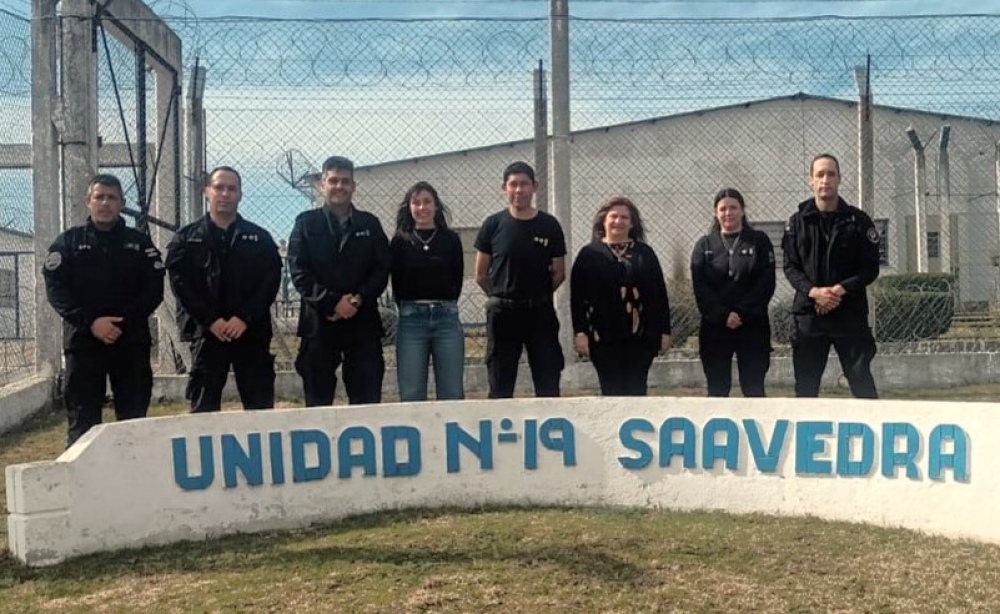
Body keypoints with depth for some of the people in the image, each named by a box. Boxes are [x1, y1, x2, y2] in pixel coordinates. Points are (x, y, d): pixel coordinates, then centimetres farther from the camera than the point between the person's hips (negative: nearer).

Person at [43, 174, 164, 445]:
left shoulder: (140, 243, 10)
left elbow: (154, 289, 1)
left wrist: (123, 321, -13)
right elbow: (55, 289, -2)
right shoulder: (68, 242, 9)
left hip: (131, 341, 1)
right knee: (82, 418, 0)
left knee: (133, 417, 2)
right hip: (83, 340, -1)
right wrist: (90, 322, -15)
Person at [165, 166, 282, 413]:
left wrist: (245, 318, -12)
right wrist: (211, 320, -12)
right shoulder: (186, 238, 8)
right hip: (206, 332, 0)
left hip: (251, 331, 1)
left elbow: (270, 281, 0)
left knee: (260, 407, 2)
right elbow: (180, 284, -1)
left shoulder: (259, 238, 10)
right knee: (204, 407, 2)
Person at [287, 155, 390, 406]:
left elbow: (382, 269, 5)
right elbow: (299, 273, -3)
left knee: (367, 401, 2)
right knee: (318, 400, 3)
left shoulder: (370, 224, 12)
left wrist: (358, 299, -11)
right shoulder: (306, 223, 6)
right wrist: (333, 303, -13)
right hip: (319, 322, -1)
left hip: (363, 321, 2)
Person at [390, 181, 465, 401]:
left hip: (447, 318, 1)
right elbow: (396, 283, 7)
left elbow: (457, 278, 11)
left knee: (452, 394, 1)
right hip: (411, 320, -1)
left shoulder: (451, 239, 7)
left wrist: (444, 307, 9)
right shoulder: (400, 241, 5)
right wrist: (410, 309, 7)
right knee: (411, 396, 1)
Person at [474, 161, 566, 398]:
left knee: (548, 386, 1)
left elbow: (559, 273, 7)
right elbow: (481, 275, 5)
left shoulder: (549, 225, 1)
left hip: (541, 312, 0)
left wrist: (537, 297, 8)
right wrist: (502, 297, 8)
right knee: (500, 388, 6)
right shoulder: (493, 225, 0)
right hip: (502, 313, 0)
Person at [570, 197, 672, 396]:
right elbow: (577, 297, 2)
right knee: (611, 393, 2)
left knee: (637, 393, 3)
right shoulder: (589, 254, 5)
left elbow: (660, 294, 9)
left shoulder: (645, 253, 10)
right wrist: (580, 332, -6)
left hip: (641, 336, 1)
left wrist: (665, 331, 4)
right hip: (604, 338, -1)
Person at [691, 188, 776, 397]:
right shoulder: (704, 245, 10)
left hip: (752, 327, -1)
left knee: (753, 389, 1)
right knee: (717, 390, 4)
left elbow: (766, 284, -4)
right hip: (715, 327, 1)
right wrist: (723, 316, -14)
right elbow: (700, 287, -1)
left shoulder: (759, 241, 6)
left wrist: (742, 314, -14)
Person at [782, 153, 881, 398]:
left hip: (850, 314, -1)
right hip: (808, 314, 1)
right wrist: (813, 291, -15)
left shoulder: (858, 220, 3)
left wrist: (841, 289, -16)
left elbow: (871, 267, 0)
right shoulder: (798, 221, 7)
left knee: (862, 383, 1)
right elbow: (790, 267, 2)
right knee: (805, 386, 6)